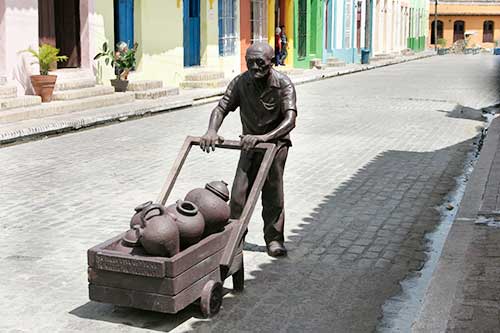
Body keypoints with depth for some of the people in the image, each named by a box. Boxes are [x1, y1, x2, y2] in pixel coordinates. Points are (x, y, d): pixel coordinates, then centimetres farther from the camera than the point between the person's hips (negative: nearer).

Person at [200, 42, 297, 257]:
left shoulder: (283, 84, -23)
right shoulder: (240, 82, -13)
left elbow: (290, 119, -34)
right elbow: (221, 108, -16)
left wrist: (264, 137, -51)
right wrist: (212, 131, -39)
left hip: (276, 142, -3)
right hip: (250, 141, 3)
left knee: (273, 192, 0)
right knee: (239, 191, -2)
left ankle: (274, 239, 16)